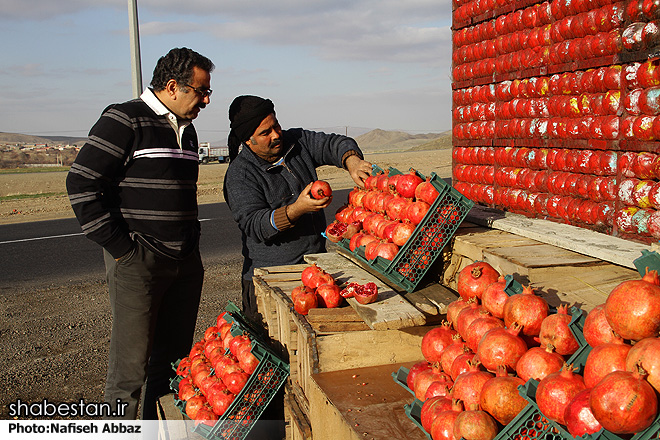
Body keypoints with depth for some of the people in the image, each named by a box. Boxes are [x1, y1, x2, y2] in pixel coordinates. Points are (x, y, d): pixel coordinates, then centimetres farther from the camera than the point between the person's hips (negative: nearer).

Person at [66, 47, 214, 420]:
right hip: (139, 263, -7)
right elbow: (83, 184, -12)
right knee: (132, 360, 0)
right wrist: (121, 247, -12)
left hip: (186, 263, 7)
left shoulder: (186, 129, 16)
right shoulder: (125, 120, -8)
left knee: (175, 355, 13)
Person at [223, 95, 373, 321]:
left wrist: (352, 162, -20)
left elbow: (334, 143, 3)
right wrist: (296, 209, -35)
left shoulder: (296, 141, 5)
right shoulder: (239, 175, -12)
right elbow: (254, 225, -21)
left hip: (316, 265, 5)